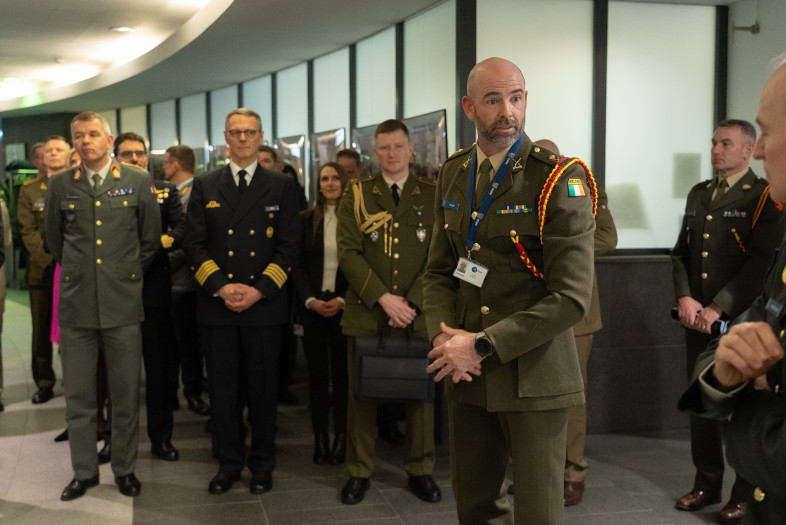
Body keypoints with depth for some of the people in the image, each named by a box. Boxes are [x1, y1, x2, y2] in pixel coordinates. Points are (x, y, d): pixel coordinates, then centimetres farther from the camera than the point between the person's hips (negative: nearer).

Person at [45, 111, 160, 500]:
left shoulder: (138, 182, 1)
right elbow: (53, 237, 18)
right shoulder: (60, 185, 5)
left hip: (123, 304, -1)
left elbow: (151, 237, 10)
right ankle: (84, 471, 22)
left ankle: (125, 468, 21)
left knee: (126, 395, 6)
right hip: (76, 305, 1)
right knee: (78, 395, 8)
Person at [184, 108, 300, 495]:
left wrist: (259, 289, -10)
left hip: (264, 303, -1)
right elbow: (194, 243, 4)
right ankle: (229, 461, 19)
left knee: (262, 386, 6)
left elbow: (290, 245, 1)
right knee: (222, 387, 5)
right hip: (216, 303, 1)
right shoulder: (205, 187, 9)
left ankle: (262, 463, 19)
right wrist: (220, 286, -9)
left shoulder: (282, 187, 6)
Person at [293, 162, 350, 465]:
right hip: (313, 305, 2)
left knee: (342, 373, 2)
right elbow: (299, 265, 6)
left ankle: (341, 438, 11)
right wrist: (310, 300, -8)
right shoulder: (306, 220, 8)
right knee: (317, 374, 4)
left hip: (344, 305, -2)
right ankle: (320, 438, 11)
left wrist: (342, 300, -11)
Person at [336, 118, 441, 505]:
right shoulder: (357, 194, 6)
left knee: (421, 392, 6)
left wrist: (412, 303, -9)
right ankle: (359, 472, 18)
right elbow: (348, 253, -2)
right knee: (362, 394, 4)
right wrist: (383, 297, -12)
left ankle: (420, 471, 21)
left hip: (417, 314, 1)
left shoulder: (431, 195, 8)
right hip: (367, 312, 0)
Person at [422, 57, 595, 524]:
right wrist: (444, 335, -6)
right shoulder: (453, 175, 8)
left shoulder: (560, 181, -11)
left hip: (533, 375, -5)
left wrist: (483, 345, -18)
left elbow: (571, 297, -17)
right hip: (467, 375, 5)